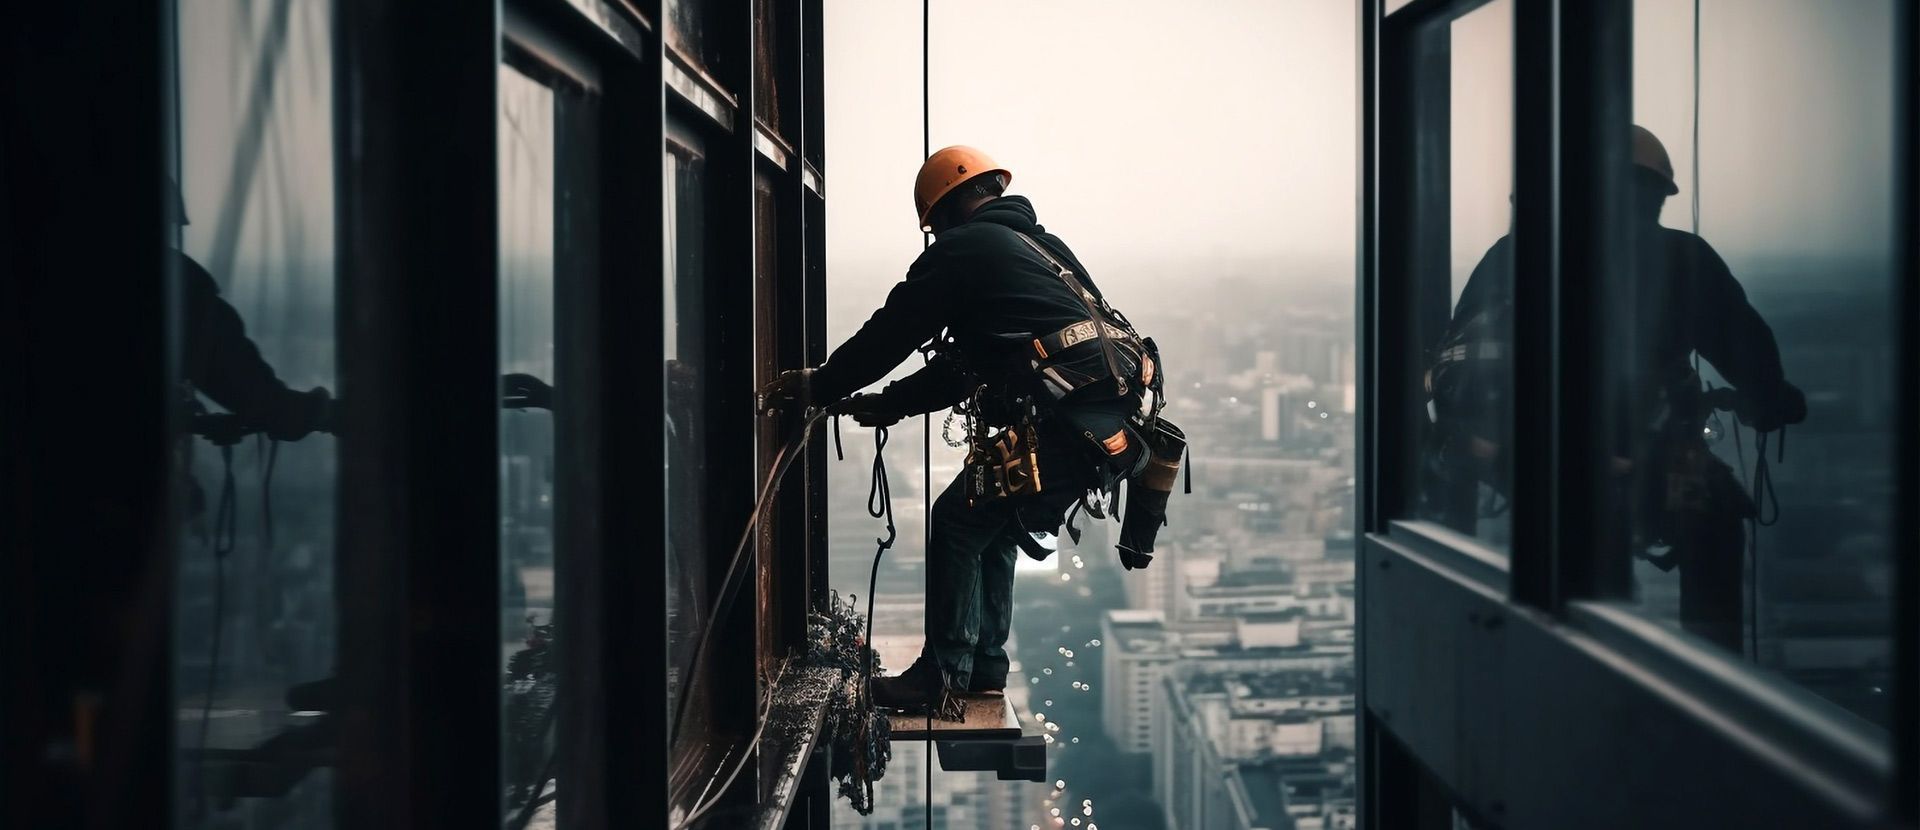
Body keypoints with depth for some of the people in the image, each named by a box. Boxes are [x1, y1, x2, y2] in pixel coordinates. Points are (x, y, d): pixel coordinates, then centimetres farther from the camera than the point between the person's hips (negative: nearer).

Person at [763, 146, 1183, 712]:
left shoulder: (964, 248, 2)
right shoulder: (1039, 245, 29)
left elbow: (889, 335, 6)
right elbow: (963, 366, 32)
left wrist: (819, 387, 21)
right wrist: (884, 406, 34)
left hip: (1072, 426, -9)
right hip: (1127, 424, 9)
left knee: (958, 523, 5)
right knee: (992, 525, 22)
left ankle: (942, 674, 8)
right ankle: (984, 669, 25)